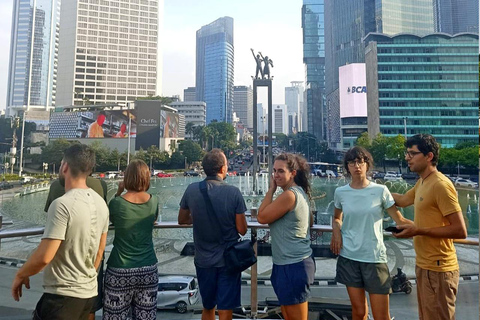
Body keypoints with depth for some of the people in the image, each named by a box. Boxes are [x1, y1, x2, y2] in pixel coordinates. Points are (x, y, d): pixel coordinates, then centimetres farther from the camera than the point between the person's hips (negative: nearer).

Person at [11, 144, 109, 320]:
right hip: (90, 292, 7)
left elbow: (44, 256, -21)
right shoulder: (101, 203, 2)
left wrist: (20, 275, -1)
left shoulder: (62, 204, -21)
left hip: (63, 294, -7)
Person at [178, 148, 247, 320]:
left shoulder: (191, 190, -8)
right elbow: (242, 229, -11)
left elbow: (182, 220, 6)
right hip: (228, 260, -3)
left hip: (203, 260, 3)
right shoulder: (233, 192, -16)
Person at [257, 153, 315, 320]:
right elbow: (310, 222, 19)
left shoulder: (289, 194, -22)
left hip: (292, 266, -10)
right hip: (296, 262, 10)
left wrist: (271, 189, -11)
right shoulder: (300, 192, 9)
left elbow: (262, 217, -16)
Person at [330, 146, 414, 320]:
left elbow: (400, 220, -2)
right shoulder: (340, 192, 0)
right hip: (348, 257, 2)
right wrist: (336, 231, -2)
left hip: (374, 257, -1)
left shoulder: (380, 190, -5)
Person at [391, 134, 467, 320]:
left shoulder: (441, 185, -20)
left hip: (437, 269, -9)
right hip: (423, 265, 9)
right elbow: (402, 200, 24)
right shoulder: (422, 182, 8)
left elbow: (460, 231, -22)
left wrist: (418, 231, -22)